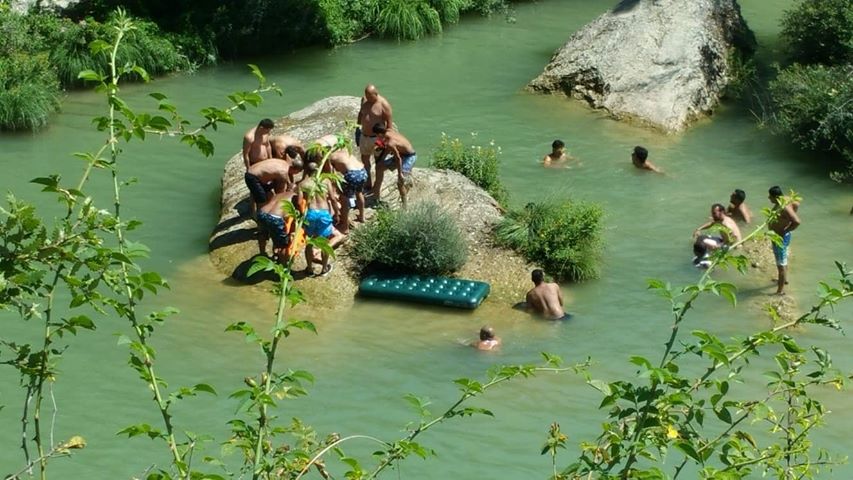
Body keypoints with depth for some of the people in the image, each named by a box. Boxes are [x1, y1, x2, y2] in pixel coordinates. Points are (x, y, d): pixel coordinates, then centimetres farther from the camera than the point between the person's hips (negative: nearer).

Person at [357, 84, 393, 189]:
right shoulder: (364, 99, 0)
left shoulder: (383, 104, -18)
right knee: (364, 159, 18)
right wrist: (358, 127, 20)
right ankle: (368, 184, 33)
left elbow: (389, 122, -13)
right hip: (364, 136, 7)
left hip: (377, 137, -7)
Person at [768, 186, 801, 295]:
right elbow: (796, 204, 15)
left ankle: (780, 290, 9)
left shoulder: (784, 208, -31)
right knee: (783, 260, 30)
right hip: (777, 237, 11)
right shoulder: (783, 202, -3)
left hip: (781, 238, -11)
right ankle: (784, 279, 51)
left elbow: (797, 222, -38)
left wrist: (785, 231, -25)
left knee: (781, 264, 0)